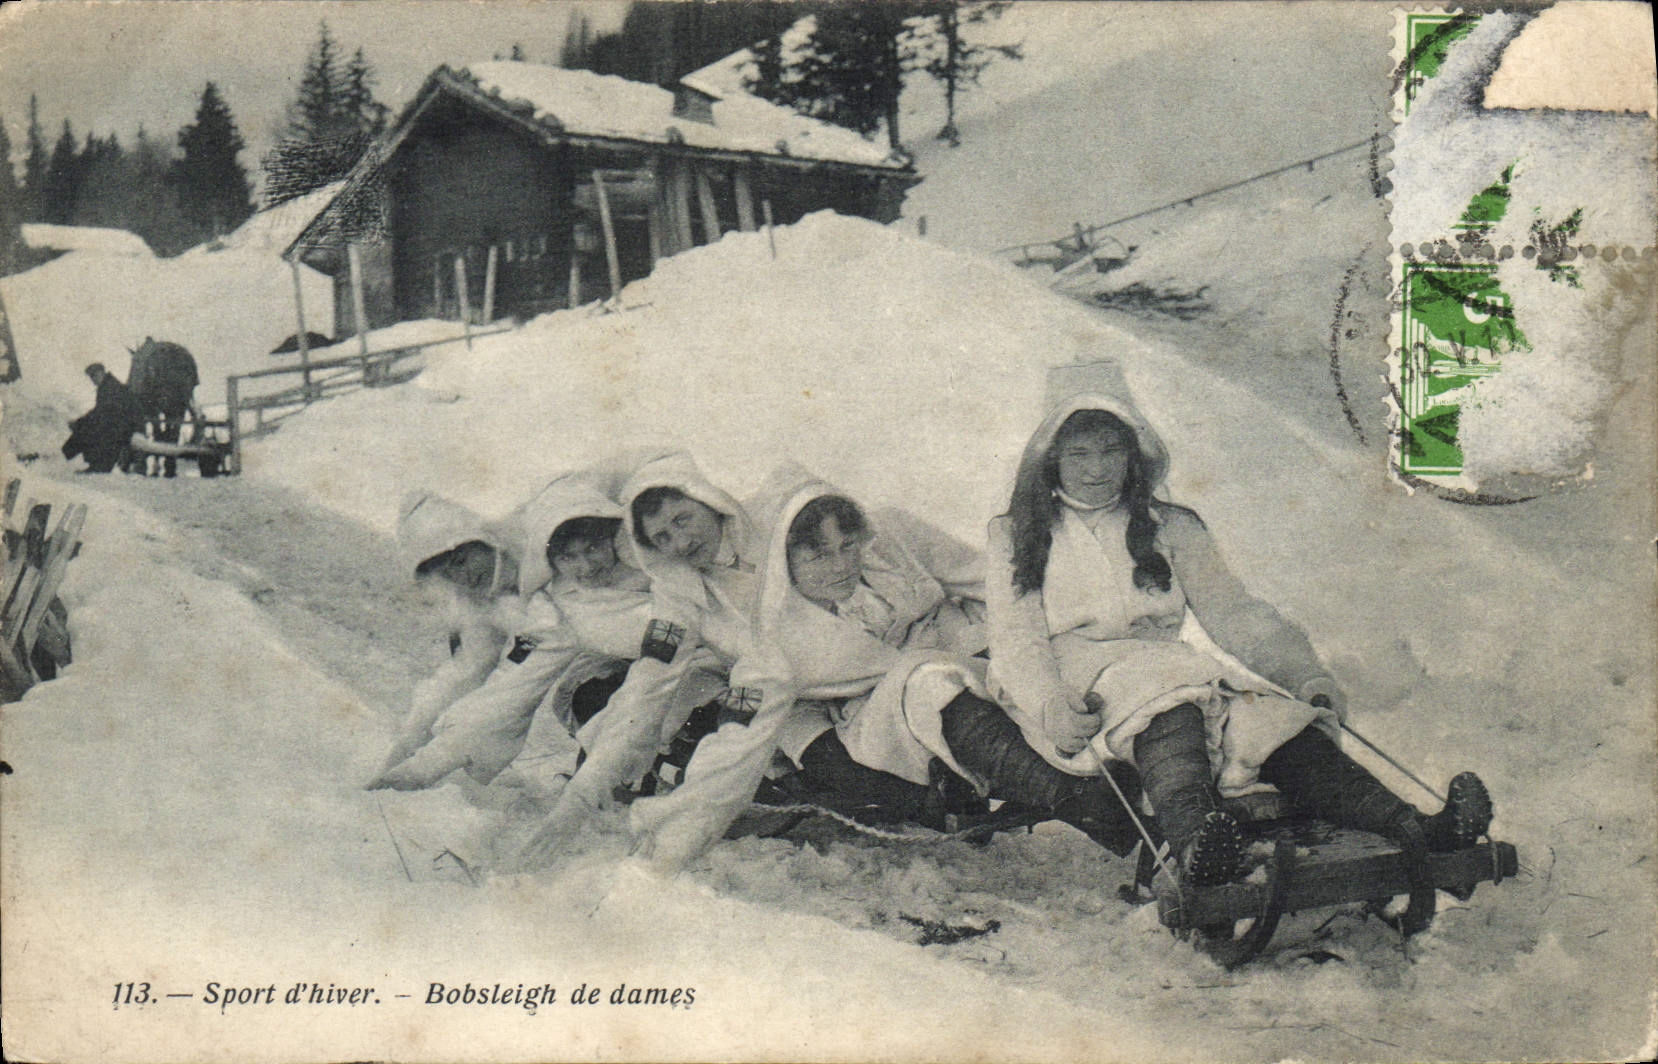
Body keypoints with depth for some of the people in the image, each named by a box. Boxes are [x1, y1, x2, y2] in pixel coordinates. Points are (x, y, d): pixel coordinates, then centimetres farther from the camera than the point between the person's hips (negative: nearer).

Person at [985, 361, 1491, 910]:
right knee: (1168, 705, -39)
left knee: (1276, 717, -30)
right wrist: (1053, 709, -19)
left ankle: (1408, 828, -52)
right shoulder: (1016, 538, 15)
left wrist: (1306, 675, -4)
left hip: (1174, 669, 3)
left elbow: (1235, 612, 14)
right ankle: (1193, 838, -69)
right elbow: (1015, 641, 2)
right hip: (1082, 687, -3)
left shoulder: (1171, 529, 23)